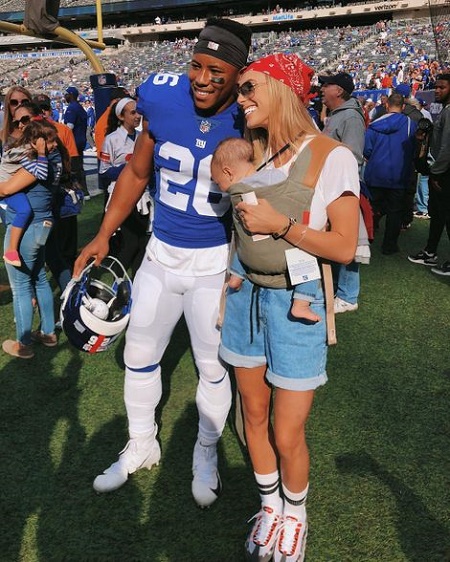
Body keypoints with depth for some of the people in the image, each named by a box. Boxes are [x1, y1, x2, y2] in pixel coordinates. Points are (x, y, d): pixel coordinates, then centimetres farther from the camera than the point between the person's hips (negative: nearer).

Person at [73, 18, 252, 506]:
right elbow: (136, 174, 4)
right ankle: (141, 446, 39)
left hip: (216, 262, -3)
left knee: (213, 366, 10)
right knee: (139, 354, 15)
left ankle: (206, 453, 37)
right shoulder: (163, 104, -9)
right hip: (161, 253, 3)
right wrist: (103, 236, 3)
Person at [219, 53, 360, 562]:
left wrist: (280, 225, -20)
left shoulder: (331, 157, -11)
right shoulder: (250, 152, 6)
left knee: (286, 434, 2)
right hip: (247, 296, 5)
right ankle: (269, 506, 40)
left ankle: (295, 513, 33)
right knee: (254, 416, 15)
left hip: (296, 304, -5)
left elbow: (344, 248, -14)